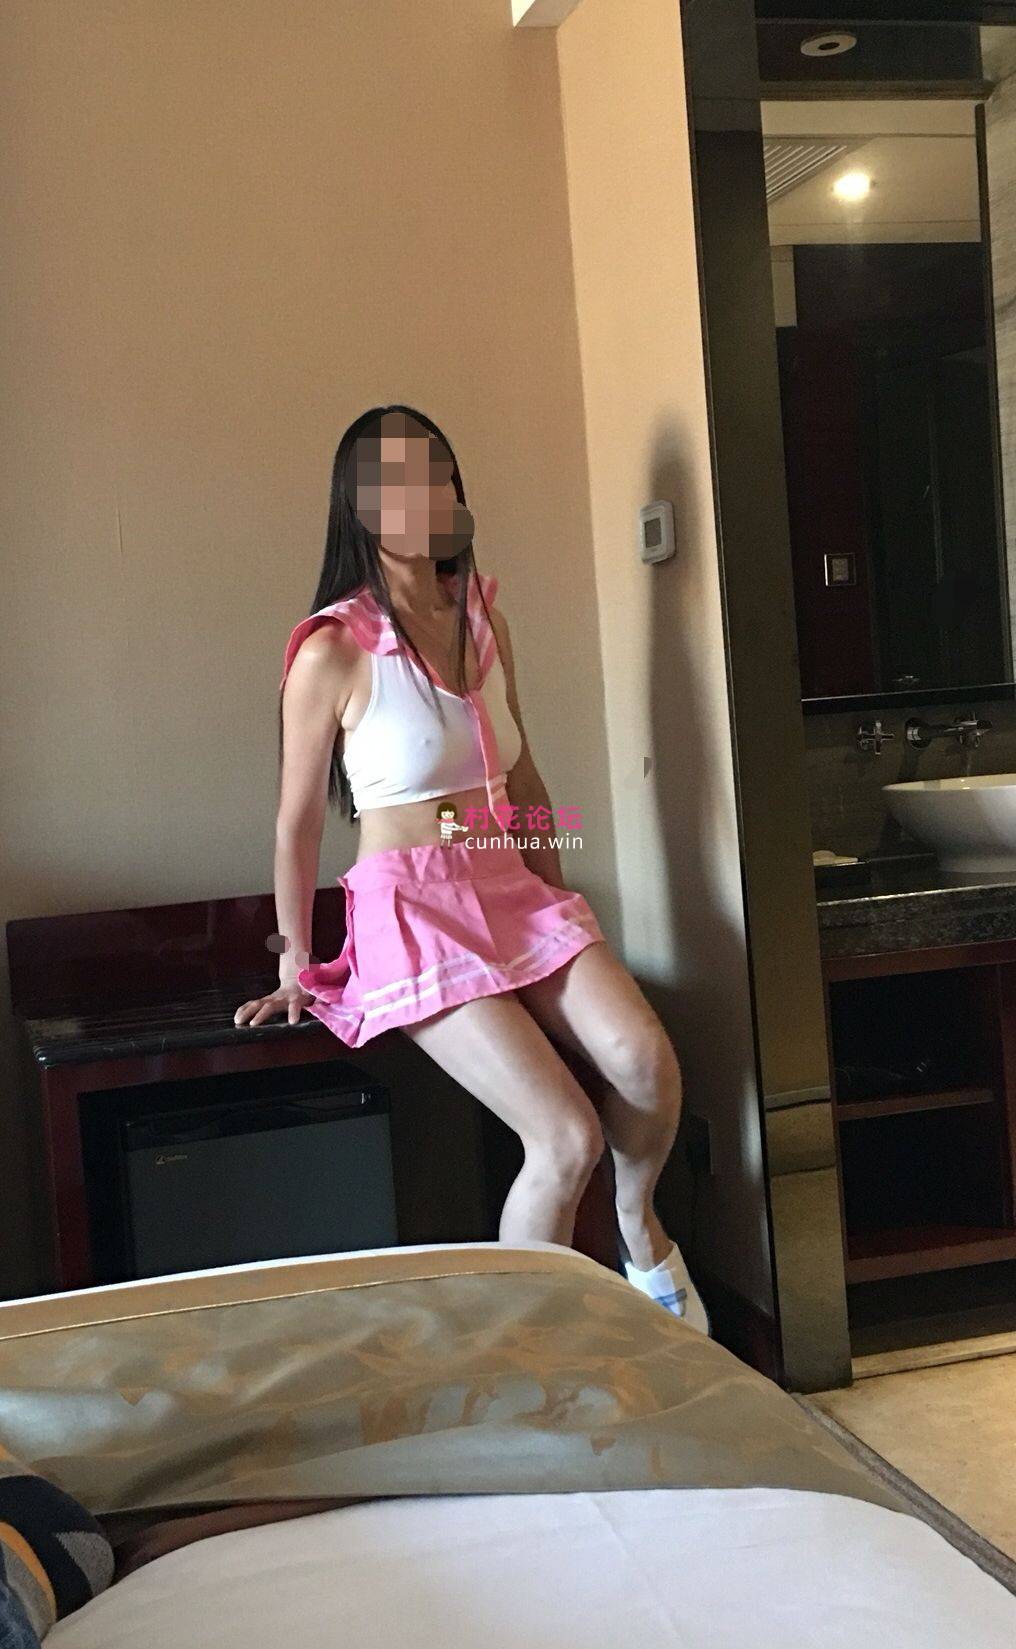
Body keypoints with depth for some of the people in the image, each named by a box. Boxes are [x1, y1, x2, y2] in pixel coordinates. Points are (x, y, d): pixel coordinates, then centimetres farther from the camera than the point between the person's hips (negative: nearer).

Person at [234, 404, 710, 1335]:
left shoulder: (482, 619, 10)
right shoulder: (335, 649, -9)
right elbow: (298, 821, -3)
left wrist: (559, 903, 18)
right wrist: (295, 966, 3)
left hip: (513, 891, 6)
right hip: (412, 910, -5)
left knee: (646, 1062, -20)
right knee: (567, 1135, -18)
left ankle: (639, 1224, 12)